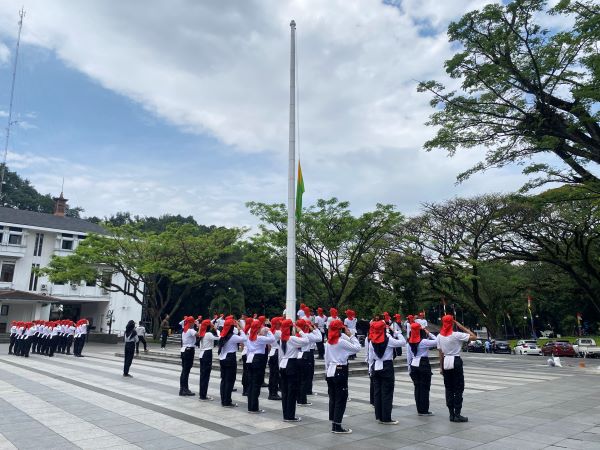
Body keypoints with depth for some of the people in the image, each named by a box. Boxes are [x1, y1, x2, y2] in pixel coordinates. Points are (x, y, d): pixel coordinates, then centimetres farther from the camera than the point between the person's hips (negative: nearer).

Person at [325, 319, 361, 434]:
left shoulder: (328, 341, 7)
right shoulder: (341, 341, -15)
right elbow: (357, 348, -13)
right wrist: (351, 336, -7)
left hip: (331, 371, 8)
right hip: (340, 371, -8)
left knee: (333, 398, 12)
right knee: (341, 399, 0)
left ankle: (334, 425, 18)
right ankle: (337, 426, 2)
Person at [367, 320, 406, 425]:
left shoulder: (372, 341, 1)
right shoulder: (389, 340, -14)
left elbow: (370, 357, 6)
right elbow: (403, 342, -7)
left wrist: (371, 369, 15)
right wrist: (398, 334, 9)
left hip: (376, 368, 5)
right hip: (387, 367, -5)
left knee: (377, 392, 12)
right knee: (387, 393, 0)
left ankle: (379, 416, 19)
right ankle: (386, 418, 3)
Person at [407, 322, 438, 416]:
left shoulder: (410, 342, 3)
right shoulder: (424, 341, -14)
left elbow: (408, 356, 9)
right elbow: (437, 342, -16)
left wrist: (409, 367, 17)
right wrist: (429, 334, -8)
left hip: (414, 365, 6)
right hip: (424, 364, -6)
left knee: (417, 387, 12)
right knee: (425, 387, 2)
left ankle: (419, 409, 17)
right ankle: (424, 410, 5)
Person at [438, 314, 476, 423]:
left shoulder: (440, 336, 2)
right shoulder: (456, 335, -14)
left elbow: (440, 353, 5)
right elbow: (474, 337, -12)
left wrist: (441, 367, 12)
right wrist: (461, 326, -9)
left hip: (446, 362, 5)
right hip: (456, 362, -5)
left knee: (449, 389, 10)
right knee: (458, 389, 2)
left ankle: (451, 414, 13)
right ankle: (457, 415, 2)